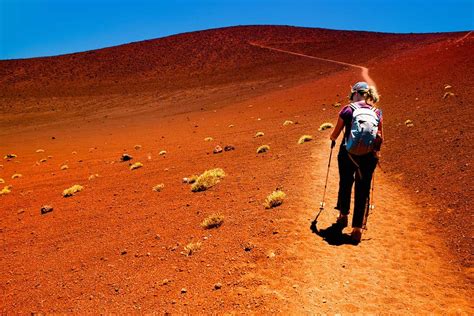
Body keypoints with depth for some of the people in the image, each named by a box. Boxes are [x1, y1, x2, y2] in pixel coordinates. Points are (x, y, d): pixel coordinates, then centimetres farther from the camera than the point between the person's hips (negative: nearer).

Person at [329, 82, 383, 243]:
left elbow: (336, 132, -2)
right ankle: (357, 228, 7)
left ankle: (343, 215, 39)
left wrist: (332, 139, 21)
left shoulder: (348, 109, -4)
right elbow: (381, 137, 7)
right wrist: (376, 152, 23)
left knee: (345, 184, 22)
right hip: (369, 156, 2)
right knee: (362, 191, 7)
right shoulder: (377, 112, 5)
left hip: (348, 153, -1)